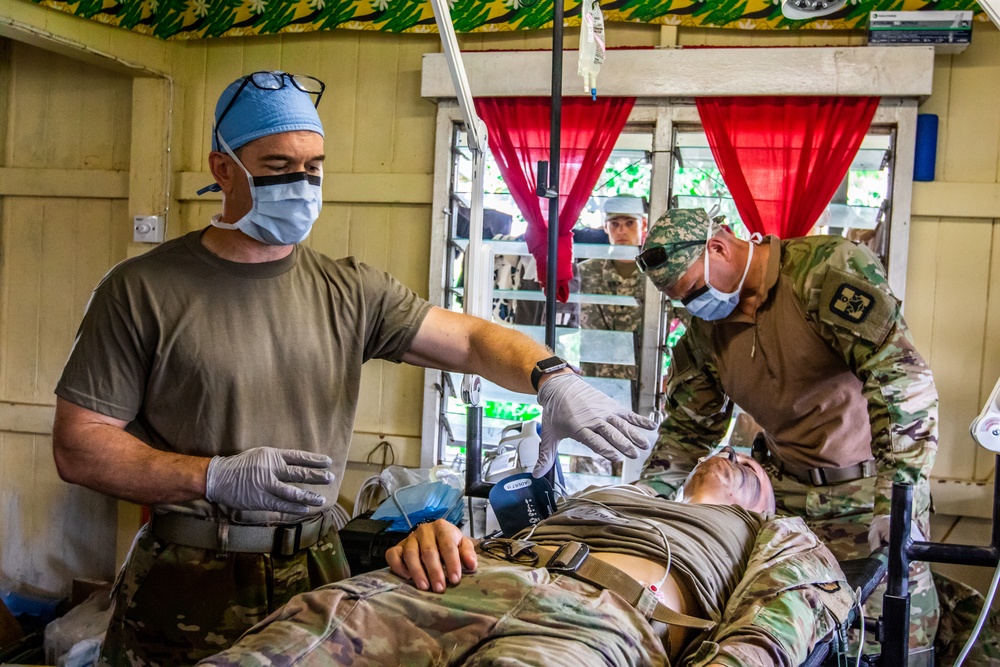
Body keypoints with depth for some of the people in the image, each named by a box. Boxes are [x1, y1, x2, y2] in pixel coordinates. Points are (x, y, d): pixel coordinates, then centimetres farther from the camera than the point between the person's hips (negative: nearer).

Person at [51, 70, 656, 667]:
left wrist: (553, 378, -23)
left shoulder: (350, 292, 4)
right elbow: (79, 446, -7)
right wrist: (217, 478, -20)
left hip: (315, 574, 3)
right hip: (189, 587, -2)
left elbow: (469, 339, -2)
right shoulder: (142, 291, -5)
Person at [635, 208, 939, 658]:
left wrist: (899, 500, -26)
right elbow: (688, 426, 15)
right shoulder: (705, 326, 5)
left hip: (872, 489, -5)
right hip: (787, 493, 5)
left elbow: (902, 377, -22)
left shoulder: (828, 268, -16)